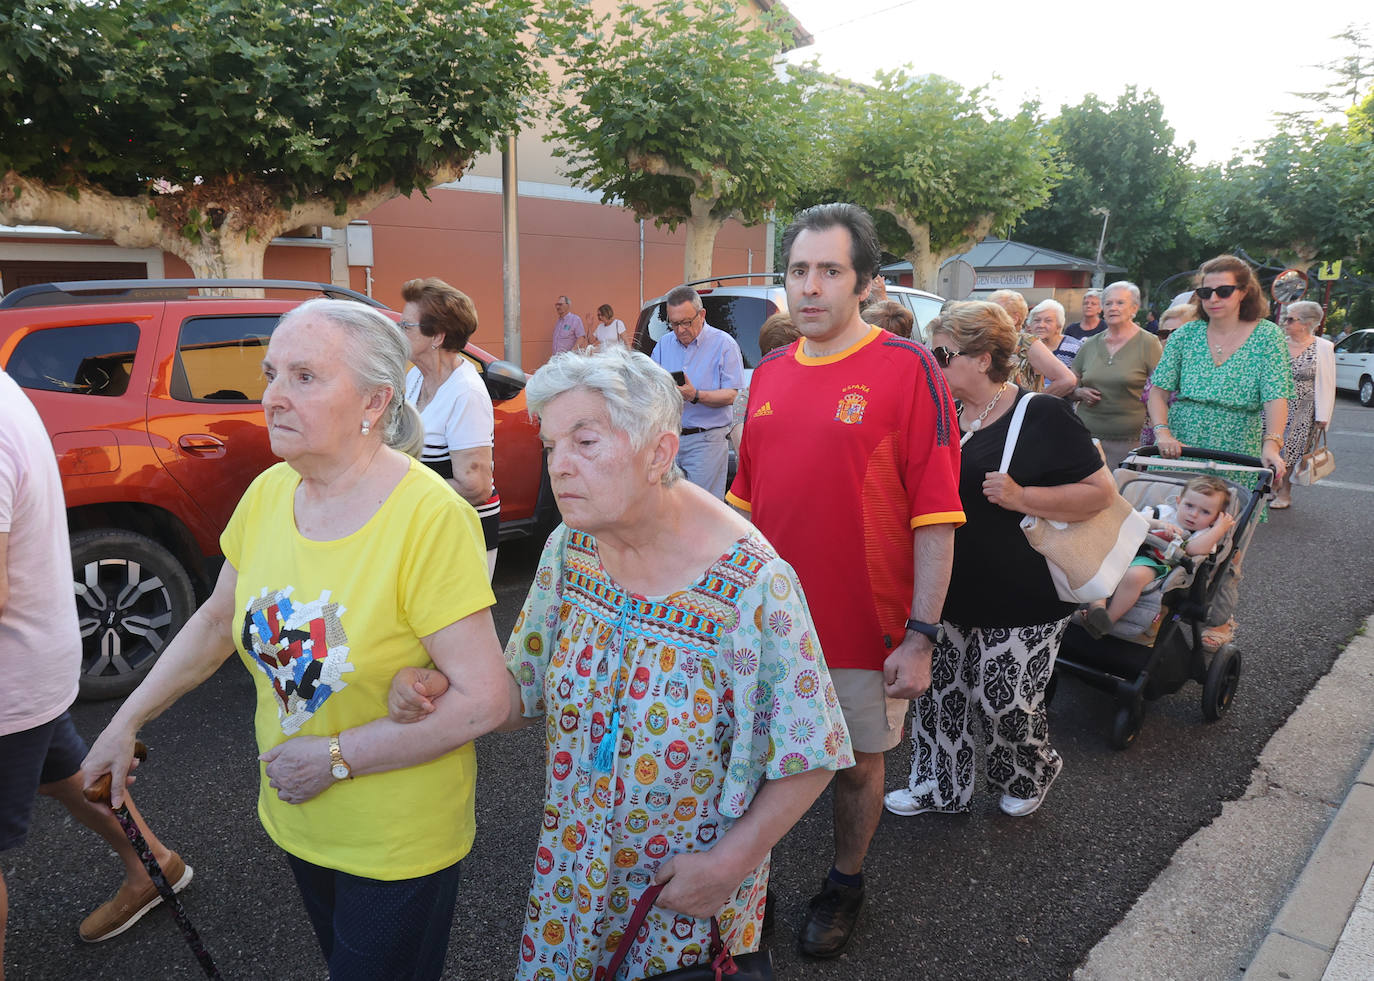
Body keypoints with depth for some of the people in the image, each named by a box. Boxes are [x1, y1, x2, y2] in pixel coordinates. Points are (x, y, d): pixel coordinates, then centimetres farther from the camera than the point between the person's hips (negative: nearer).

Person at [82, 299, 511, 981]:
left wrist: (338, 757, -20)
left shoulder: (430, 517, -27)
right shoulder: (268, 493, -6)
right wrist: (126, 722, 10)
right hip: (295, 820, 6)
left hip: (398, 843, -6)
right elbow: (218, 619, 11)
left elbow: (485, 701, -27)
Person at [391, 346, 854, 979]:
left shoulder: (754, 587, -28)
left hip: (692, 880, -4)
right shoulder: (568, 548, -10)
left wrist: (732, 861, -18)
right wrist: (444, 695, -18)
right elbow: (524, 689, 0)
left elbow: (809, 757, -17)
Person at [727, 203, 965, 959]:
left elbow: (935, 518, -14)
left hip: (864, 630, -4)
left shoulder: (907, 369, -12)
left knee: (857, 763, 15)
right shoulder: (768, 374, 5)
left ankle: (844, 884, 40)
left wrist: (920, 635, -16)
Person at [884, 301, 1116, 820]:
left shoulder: (1042, 416, -12)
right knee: (939, 690, 10)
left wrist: (1020, 498, -22)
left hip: (1020, 599, -6)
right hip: (950, 589, 6)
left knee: (1003, 700, 1)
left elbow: (1101, 490, -13)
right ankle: (939, 786, 29)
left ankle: (1031, 774, 33)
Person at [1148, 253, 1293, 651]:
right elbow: (1159, 389, 3)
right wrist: (1163, 431, -14)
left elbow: (1276, 396, -10)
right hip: (1180, 455, 2)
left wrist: (1272, 444, -24)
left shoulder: (1267, 335, -1)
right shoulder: (1185, 335, 4)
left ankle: (1219, 620, 24)